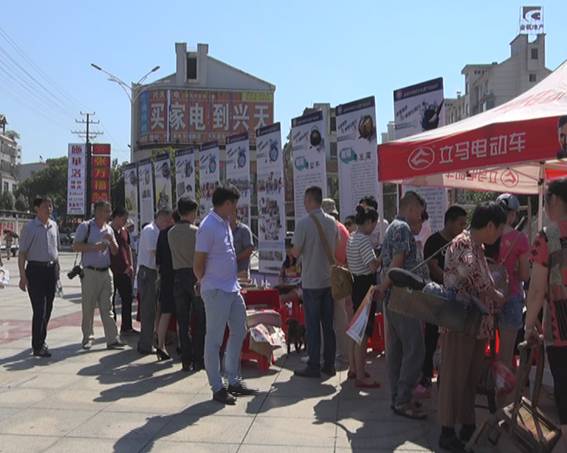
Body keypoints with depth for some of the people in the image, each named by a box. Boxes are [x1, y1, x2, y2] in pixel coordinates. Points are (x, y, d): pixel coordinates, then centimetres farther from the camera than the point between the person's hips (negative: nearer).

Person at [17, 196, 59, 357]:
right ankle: (37, 347, 3)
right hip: (35, 269, -6)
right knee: (39, 309, -6)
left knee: (48, 308, 13)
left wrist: (57, 269, 15)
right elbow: (22, 253, -8)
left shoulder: (54, 226, 8)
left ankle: (41, 340, 30)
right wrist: (23, 276, -12)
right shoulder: (30, 227, -8)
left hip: (51, 269, 6)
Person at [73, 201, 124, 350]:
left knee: (107, 307, 4)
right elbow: (76, 247, -9)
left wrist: (111, 240, -5)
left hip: (105, 272, 5)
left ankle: (112, 339, 3)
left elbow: (115, 252, 14)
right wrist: (95, 246, -16)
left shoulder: (109, 229, 14)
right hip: (90, 272, -5)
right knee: (88, 307, 2)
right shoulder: (85, 226, -3)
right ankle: (88, 338, 14)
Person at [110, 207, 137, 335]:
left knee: (127, 299, 10)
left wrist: (131, 265, 11)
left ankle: (126, 327, 19)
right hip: (111, 271, -7)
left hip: (125, 271, 7)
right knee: (110, 301, 3)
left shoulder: (125, 231, 12)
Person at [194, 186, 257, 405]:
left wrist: (235, 282, 15)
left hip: (232, 288, 9)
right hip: (216, 292, -9)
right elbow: (198, 265, -14)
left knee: (239, 332, 15)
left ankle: (233, 381, 27)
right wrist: (209, 285, -1)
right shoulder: (208, 227, -17)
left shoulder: (225, 223, 11)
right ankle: (217, 388, 11)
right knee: (214, 340, 1)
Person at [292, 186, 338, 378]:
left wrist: (293, 249, 9)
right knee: (328, 324, 12)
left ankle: (313, 367, 7)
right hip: (329, 279, 6)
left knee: (312, 326, 2)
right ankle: (329, 365, 18)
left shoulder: (303, 222, -14)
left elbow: (296, 252, -11)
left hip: (311, 281, -5)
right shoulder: (332, 222, 5)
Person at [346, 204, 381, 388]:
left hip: (356, 285, 10)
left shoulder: (351, 238, 12)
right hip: (366, 286, -10)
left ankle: (353, 369, 31)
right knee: (363, 333, -4)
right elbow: (373, 266, -27)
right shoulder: (364, 240, -19)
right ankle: (361, 377, 2)